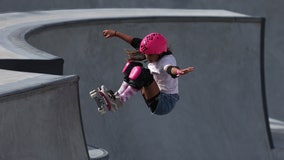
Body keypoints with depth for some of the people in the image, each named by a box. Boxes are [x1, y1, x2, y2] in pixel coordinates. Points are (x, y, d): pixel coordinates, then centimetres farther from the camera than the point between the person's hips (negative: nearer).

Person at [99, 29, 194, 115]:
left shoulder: (167, 59, -22)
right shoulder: (154, 53, 2)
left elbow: (169, 68, -46)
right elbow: (136, 42, 15)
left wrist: (178, 71, -70)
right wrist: (115, 33, 26)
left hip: (166, 104, -10)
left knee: (143, 74, -29)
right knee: (133, 65, 9)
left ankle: (119, 102, -25)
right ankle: (117, 96, -2)